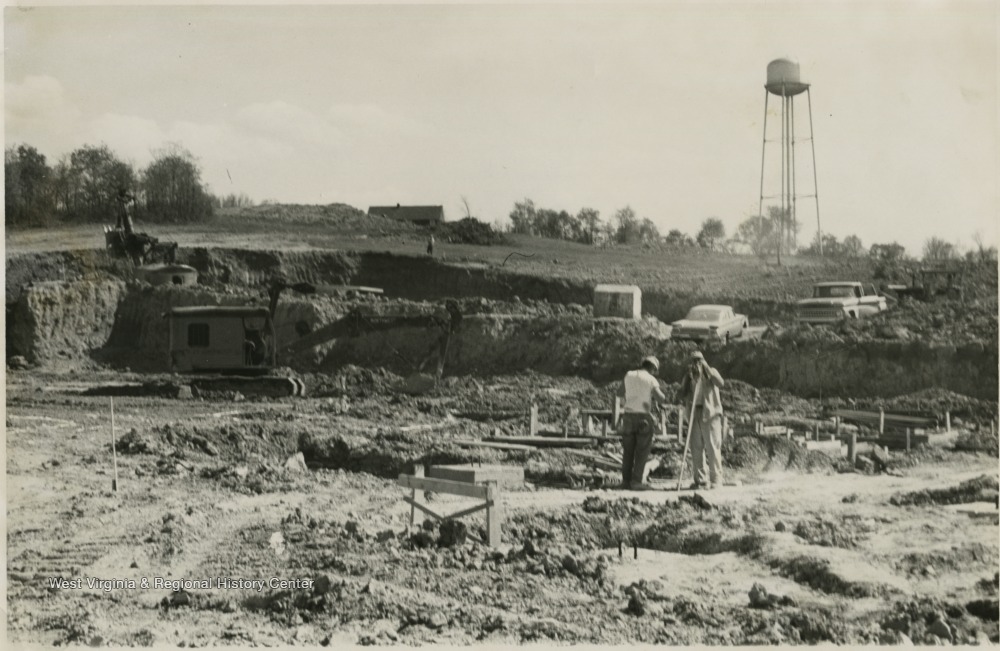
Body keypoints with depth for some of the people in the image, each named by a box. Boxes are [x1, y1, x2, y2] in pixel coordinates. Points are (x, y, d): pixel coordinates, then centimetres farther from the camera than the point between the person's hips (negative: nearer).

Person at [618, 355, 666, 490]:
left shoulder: (629, 375, 6)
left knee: (628, 451, 11)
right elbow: (661, 399, -11)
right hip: (644, 417, -4)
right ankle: (636, 482, -3)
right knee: (642, 451, 1)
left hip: (628, 416, 4)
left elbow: (620, 393, 19)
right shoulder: (651, 380, -6)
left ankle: (626, 481, 10)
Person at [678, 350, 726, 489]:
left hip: (710, 413, -4)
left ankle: (715, 479, -7)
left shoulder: (711, 372, 5)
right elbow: (681, 394, 5)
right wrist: (688, 377, -4)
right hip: (694, 414, 5)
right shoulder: (689, 376, 16)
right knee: (696, 448, 4)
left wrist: (706, 368, -17)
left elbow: (720, 383, -16)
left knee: (712, 447, -9)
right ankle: (700, 480, 9)